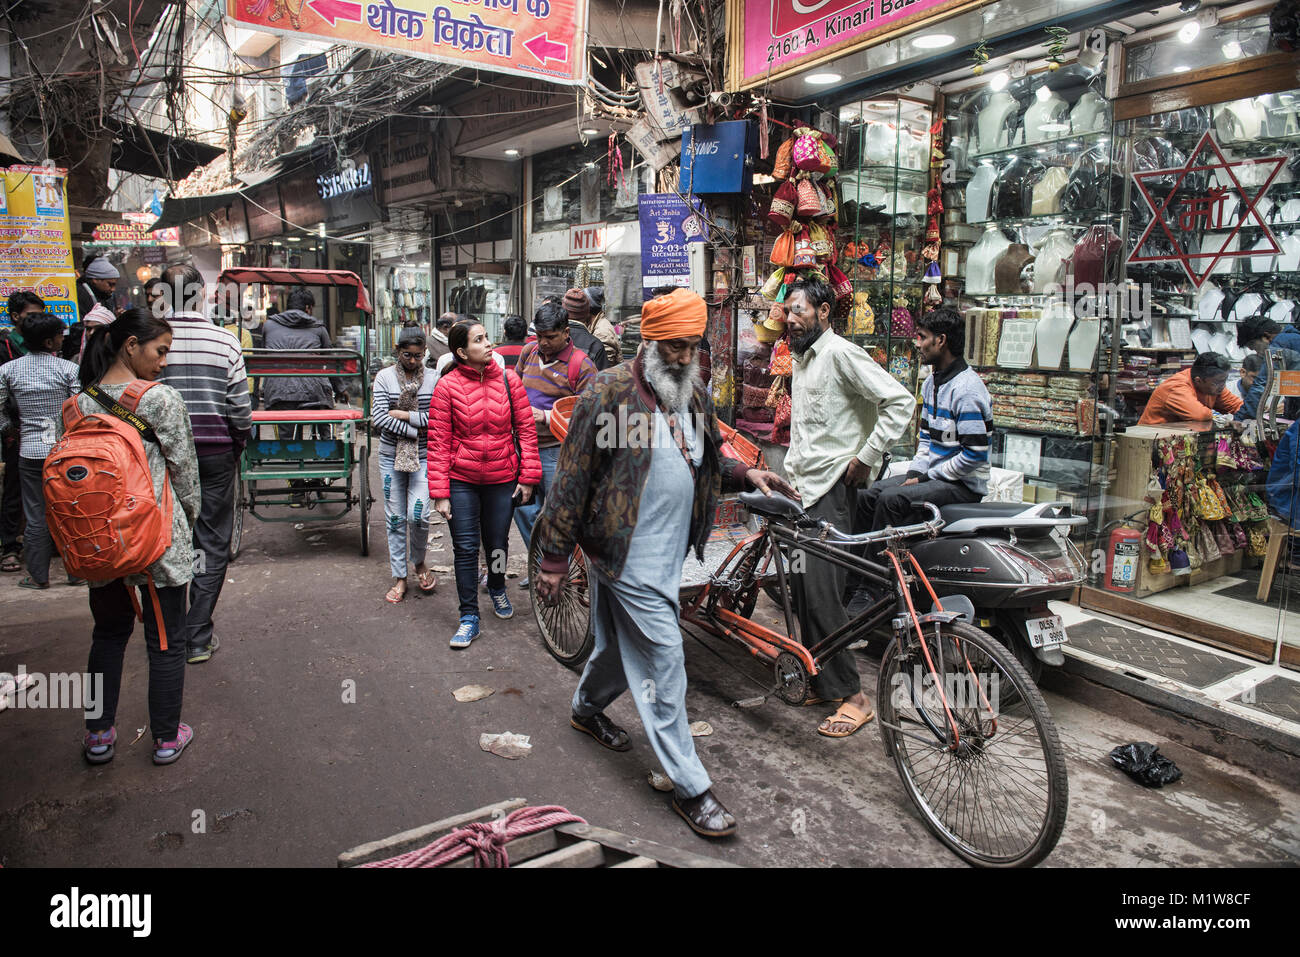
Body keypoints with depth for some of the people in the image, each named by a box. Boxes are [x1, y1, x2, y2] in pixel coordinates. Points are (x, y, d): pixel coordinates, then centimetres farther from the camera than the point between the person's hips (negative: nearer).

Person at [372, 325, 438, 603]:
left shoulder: (434, 379, -1)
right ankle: (399, 577, 19)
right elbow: (378, 418, -9)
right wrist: (414, 430, -12)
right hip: (391, 456, 1)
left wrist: (402, 414, -12)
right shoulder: (384, 377, 1)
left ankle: (419, 562, 20)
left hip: (423, 457, -1)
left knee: (418, 515, -10)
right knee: (395, 518, 6)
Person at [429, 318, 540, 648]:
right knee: (465, 548, 2)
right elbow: (438, 442, -7)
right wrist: (440, 492, -9)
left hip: (502, 479, 2)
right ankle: (469, 617, 15)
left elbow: (526, 429, 2)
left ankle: (497, 589, 46)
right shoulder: (447, 386, -8)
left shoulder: (508, 380, -2)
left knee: (498, 543, 15)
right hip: (461, 481, -2)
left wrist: (528, 477, -1)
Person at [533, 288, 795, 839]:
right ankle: (689, 785, 7)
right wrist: (554, 560, -12)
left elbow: (707, 461, 24)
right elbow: (572, 479, -13)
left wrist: (745, 474, 3)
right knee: (664, 660, -5)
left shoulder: (694, 396, 9)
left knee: (621, 642, 23)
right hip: (627, 553, -7)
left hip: (670, 551, 8)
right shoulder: (609, 392, -14)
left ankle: (587, 708, 51)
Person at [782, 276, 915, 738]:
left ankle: (852, 696, -2)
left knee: (820, 589, -13)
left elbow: (900, 401, -18)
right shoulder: (800, 358, 18)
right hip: (802, 485, 9)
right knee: (801, 586, 10)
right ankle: (820, 681, 23)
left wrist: (866, 458, -17)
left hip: (832, 488, -9)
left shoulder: (841, 353, -11)